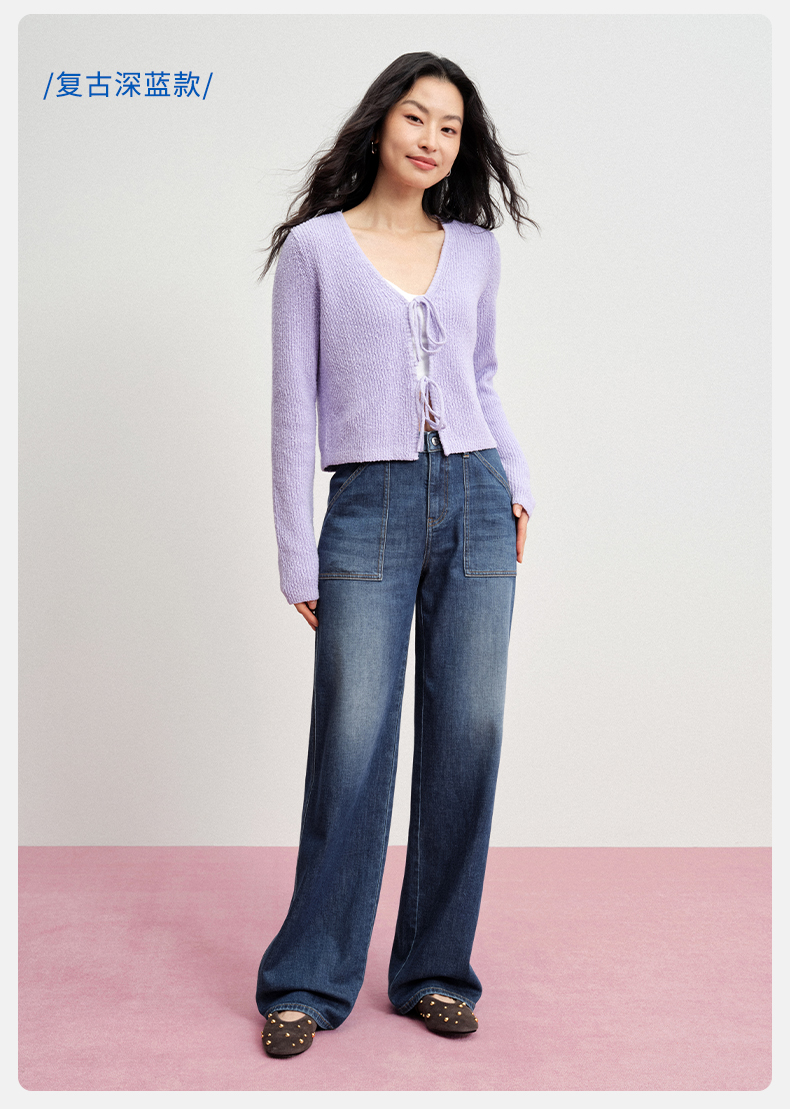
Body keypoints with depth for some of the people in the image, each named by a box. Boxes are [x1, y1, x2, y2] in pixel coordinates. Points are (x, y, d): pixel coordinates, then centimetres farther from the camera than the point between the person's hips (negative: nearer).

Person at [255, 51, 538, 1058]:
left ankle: (435, 971, 19)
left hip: (474, 503, 4)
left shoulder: (475, 250, 13)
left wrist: (516, 481, 8)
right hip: (369, 510, -3)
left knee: (466, 738, 3)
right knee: (353, 744, -4)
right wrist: (297, 557, -4)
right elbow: (294, 406, 0)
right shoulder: (315, 247, 3)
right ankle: (309, 982, 14)